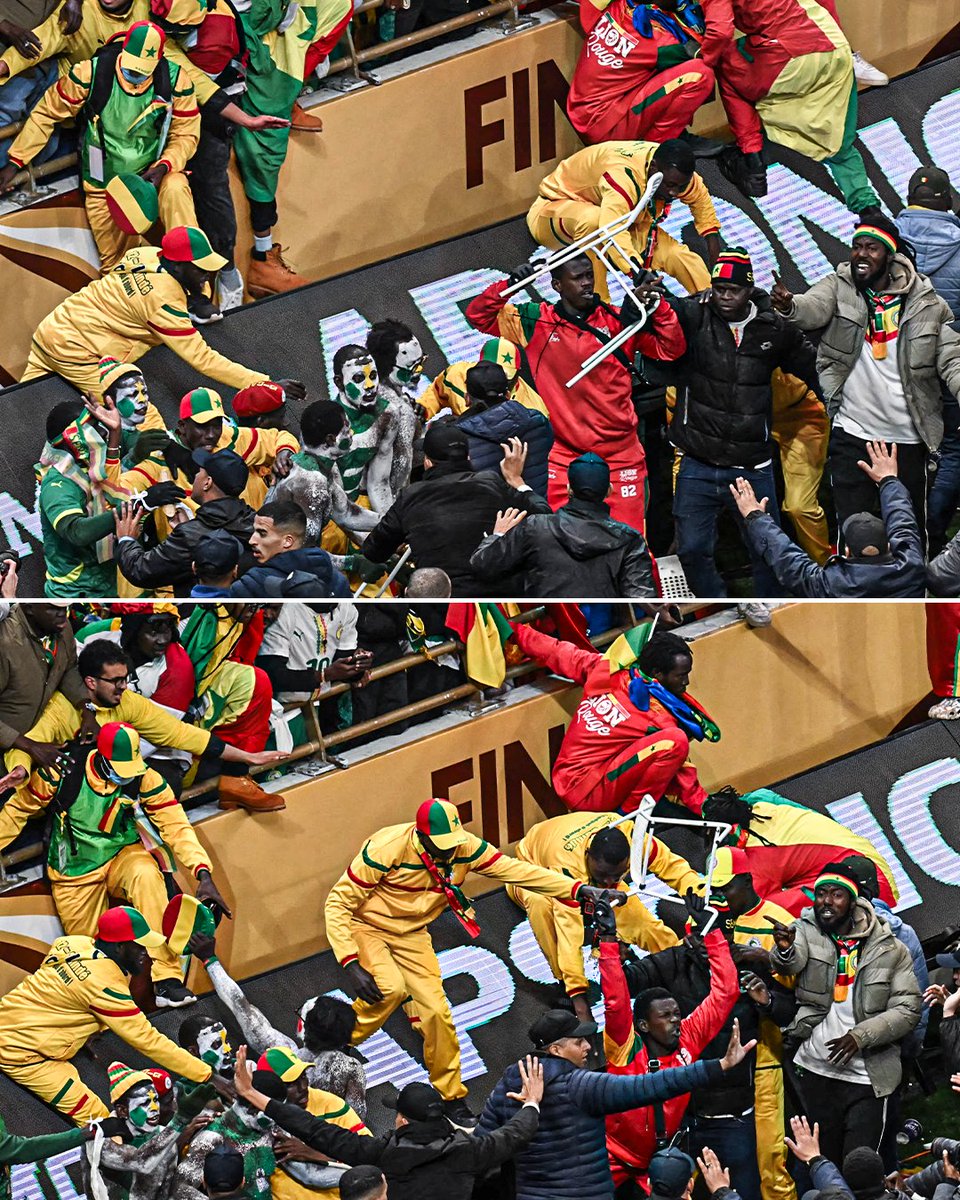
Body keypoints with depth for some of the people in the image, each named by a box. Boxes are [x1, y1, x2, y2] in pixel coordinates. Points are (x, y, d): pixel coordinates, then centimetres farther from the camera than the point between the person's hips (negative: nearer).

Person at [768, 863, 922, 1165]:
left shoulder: (890, 949, 0)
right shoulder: (806, 931, 2)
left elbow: (908, 1010, -4)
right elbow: (791, 963, -20)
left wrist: (860, 1035, -16)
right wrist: (785, 950, -44)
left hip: (867, 1080, -1)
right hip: (815, 1071, 1)